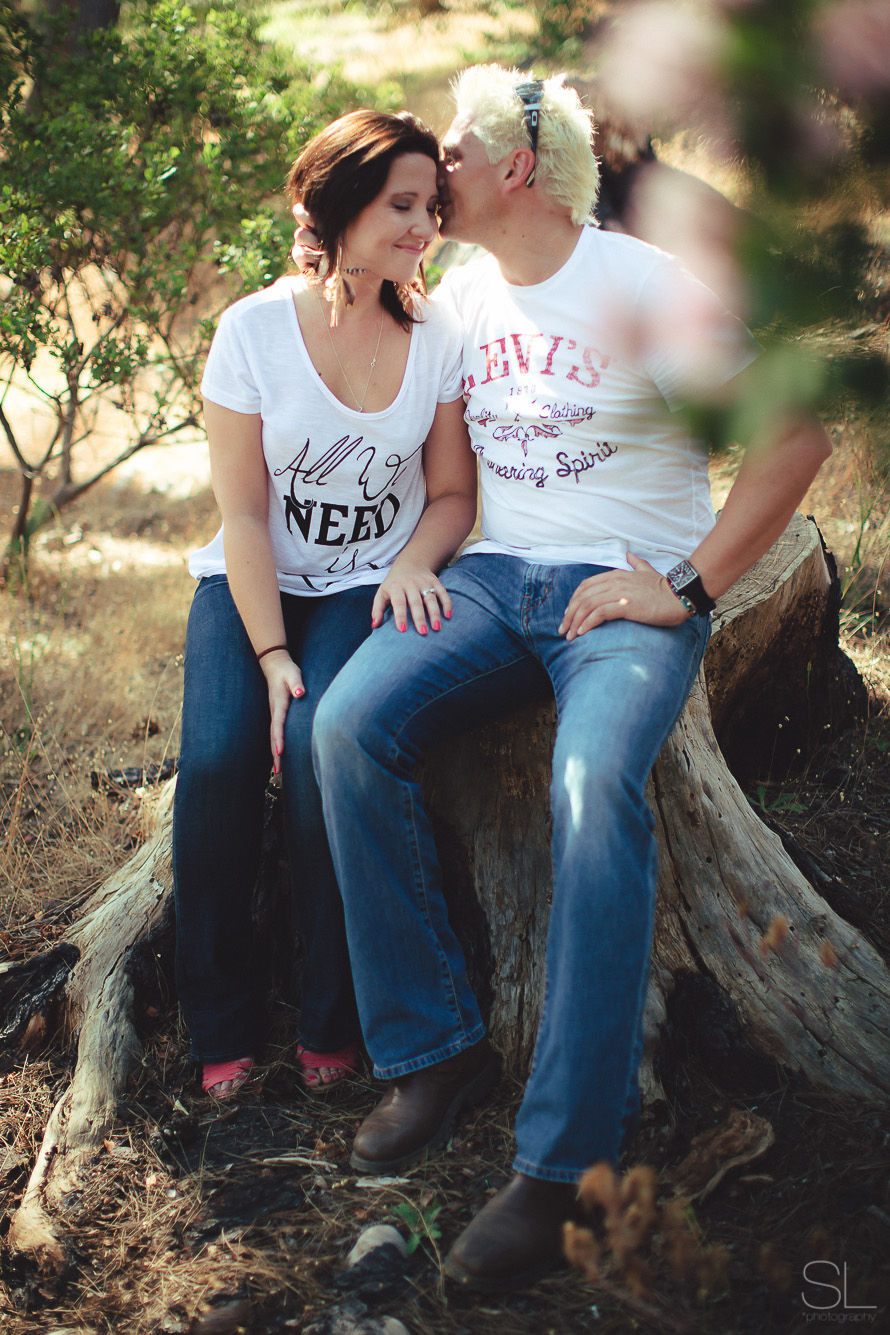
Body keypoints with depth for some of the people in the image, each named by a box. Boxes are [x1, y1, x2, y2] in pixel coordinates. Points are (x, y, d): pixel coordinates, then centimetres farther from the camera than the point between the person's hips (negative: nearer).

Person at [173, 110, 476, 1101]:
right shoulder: (254, 329, -7)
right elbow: (244, 513, -8)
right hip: (252, 583, 0)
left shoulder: (437, 334, -2)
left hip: (372, 585, 0)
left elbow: (454, 490, 5)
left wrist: (412, 565, -17)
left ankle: (333, 1020, -10)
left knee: (320, 742, -29)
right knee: (217, 758, -26)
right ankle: (220, 1028, -6)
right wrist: (270, 655, -17)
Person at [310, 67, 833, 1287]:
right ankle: (436, 1048, -12)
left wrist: (689, 590, -13)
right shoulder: (462, 290, 14)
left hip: (631, 590, -5)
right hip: (495, 578, 5)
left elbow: (797, 432, -9)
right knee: (348, 725, -24)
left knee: (594, 786, -36)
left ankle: (562, 1161, -28)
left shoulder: (647, 289, -6)